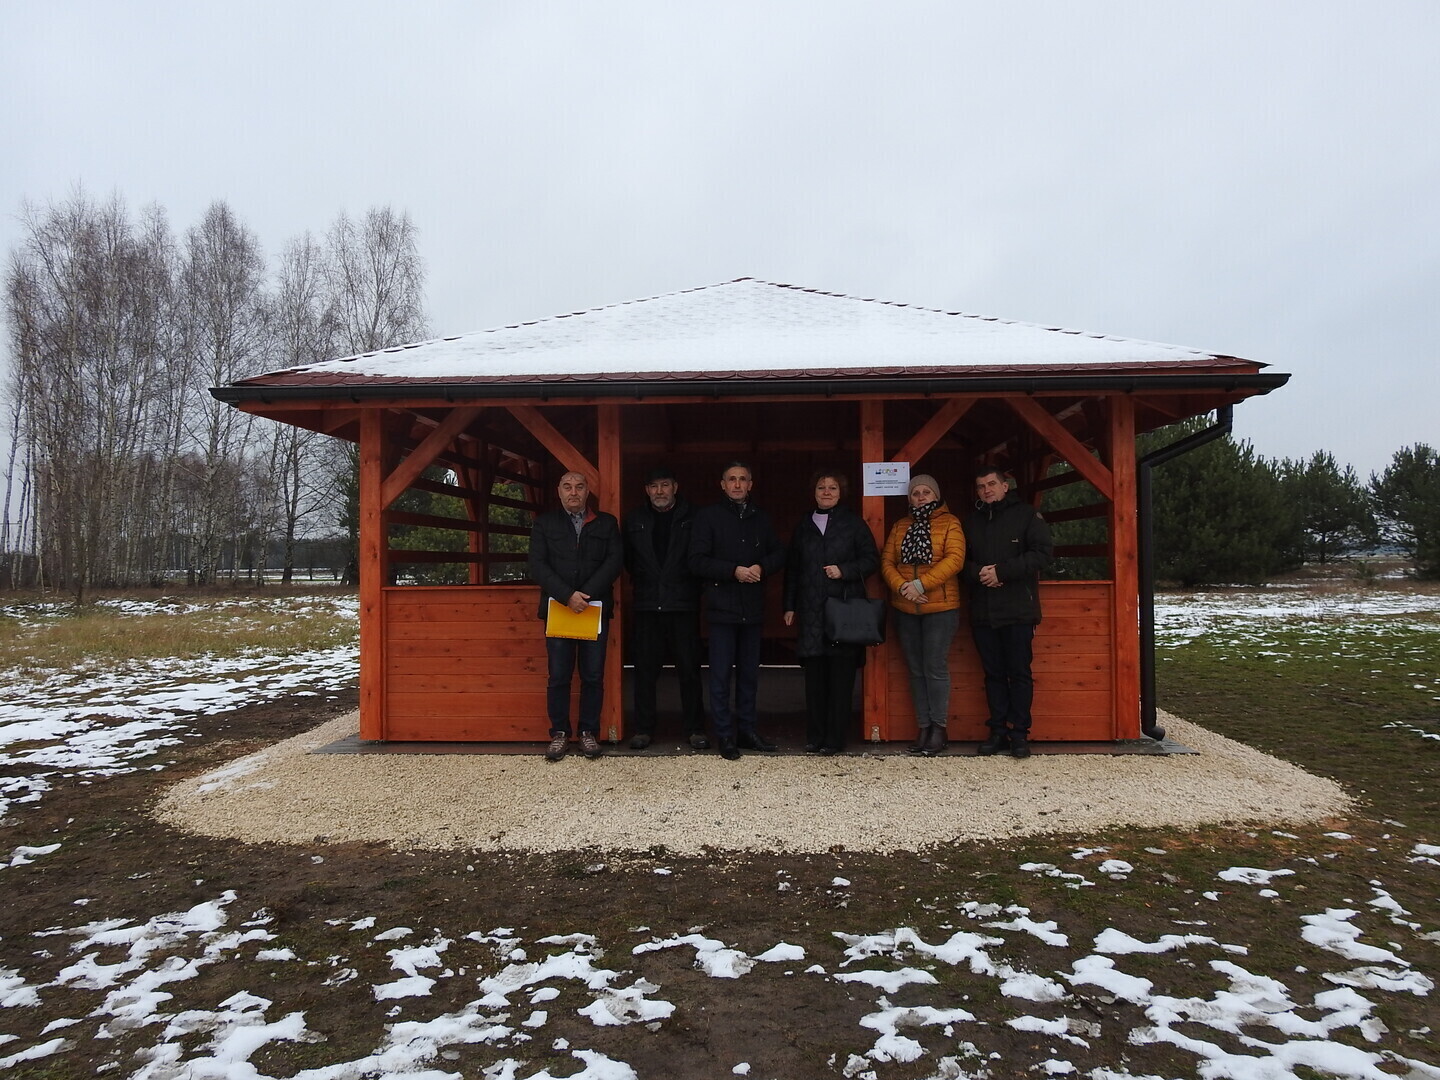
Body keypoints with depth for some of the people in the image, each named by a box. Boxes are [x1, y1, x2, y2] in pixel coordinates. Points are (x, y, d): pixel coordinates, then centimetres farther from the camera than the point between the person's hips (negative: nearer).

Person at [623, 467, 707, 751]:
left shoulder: (692, 517, 2)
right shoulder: (634, 520, 10)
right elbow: (628, 558, 18)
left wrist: (692, 586, 2)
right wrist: (640, 581, 11)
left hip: (683, 605, -2)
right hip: (646, 605, 2)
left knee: (689, 669, 2)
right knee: (645, 669, 5)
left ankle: (695, 729, 11)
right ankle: (643, 729, 14)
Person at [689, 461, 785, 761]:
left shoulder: (761, 518, 13)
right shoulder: (708, 516, -1)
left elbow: (778, 554, 14)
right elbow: (697, 561, -8)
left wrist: (762, 568, -7)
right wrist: (733, 571, -16)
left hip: (753, 608, 5)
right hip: (722, 607, -4)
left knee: (749, 673, 11)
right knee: (721, 674, -1)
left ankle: (747, 730, 22)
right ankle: (725, 736, 7)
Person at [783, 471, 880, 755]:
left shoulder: (854, 523, 6)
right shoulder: (803, 526, 16)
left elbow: (871, 558, 3)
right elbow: (792, 569, 17)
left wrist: (844, 570, -12)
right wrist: (790, 606, 13)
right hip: (811, 611, 3)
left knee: (841, 676, -2)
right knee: (814, 675, 3)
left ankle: (835, 739, 4)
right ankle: (814, 737, 11)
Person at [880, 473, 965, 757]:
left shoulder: (949, 523, 1)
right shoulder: (900, 527, 14)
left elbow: (955, 559, -12)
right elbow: (887, 562, 6)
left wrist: (921, 584, -18)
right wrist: (902, 587, -13)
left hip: (940, 608, -4)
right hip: (905, 610, 5)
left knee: (935, 669, -5)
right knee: (916, 670, 8)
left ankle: (939, 728, 6)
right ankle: (923, 728, 15)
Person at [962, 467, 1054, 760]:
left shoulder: (1026, 514, 2)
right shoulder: (971, 521, 15)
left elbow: (1042, 552, -8)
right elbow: (961, 560, 13)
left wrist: (1001, 571, -14)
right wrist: (977, 573, -9)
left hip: (1018, 611, -4)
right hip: (982, 612, 4)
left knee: (1020, 674, 0)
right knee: (993, 674, 8)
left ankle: (1019, 733, 7)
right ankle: (998, 732, 15)